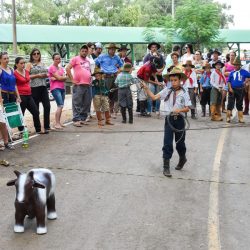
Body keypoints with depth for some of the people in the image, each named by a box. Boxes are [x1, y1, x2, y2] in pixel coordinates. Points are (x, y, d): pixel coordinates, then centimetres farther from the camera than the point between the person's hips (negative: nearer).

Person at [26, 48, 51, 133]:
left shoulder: (42, 64, 16)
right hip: (34, 88, -5)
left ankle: (47, 126, 7)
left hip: (43, 87, 5)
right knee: (36, 108, 2)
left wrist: (46, 75, 0)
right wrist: (37, 75, -14)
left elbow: (47, 73, 23)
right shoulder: (29, 64, 1)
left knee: (47, 106, -2)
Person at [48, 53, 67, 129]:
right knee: (60, 105, -17)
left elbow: (64, 79, 4)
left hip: (62, 88, 8)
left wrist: (55, 78, -9)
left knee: (61, 106, 9)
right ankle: (56, 124, -14)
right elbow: (59, 77, -13)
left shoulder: (61, 68, 17)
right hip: (55, 88, -7)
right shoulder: (51, 67, -5)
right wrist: (65, 76, 3)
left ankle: (59, 122, 17)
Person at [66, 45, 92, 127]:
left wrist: (90, 79, 18)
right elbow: (67, 68, -8)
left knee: (86, 104, 7)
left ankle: (83, 119, 16)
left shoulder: (88, 61, 20)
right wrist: (72, 79, -12)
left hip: (87, 85, 7)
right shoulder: (75, 59, 0)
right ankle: (76, 120, -5)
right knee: (77, 103, -6)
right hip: (78, 85, -7)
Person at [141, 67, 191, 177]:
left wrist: (179, 110, -22)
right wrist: (146, 88, -15)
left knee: (180, 142, 16)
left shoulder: (184, 93, -4)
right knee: (167, 143, -4)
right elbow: (154, 97, -6)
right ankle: (166, 167, 2)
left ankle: (182, 159, 45)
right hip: (169, 119, 0)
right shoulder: (167, 90, 0)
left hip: (179, 120, 0)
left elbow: (187, 108, -4)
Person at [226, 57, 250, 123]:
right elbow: (229, 81, 5)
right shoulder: (232, 72, 3)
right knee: (230, 103, -2)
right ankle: (228, 117, 3)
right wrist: (230, 88, -6)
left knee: (240, 104, 8)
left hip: (240, 90, 0)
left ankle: (240, 118, 12)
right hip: (232, 90, 0)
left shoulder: (244, 72, 0)